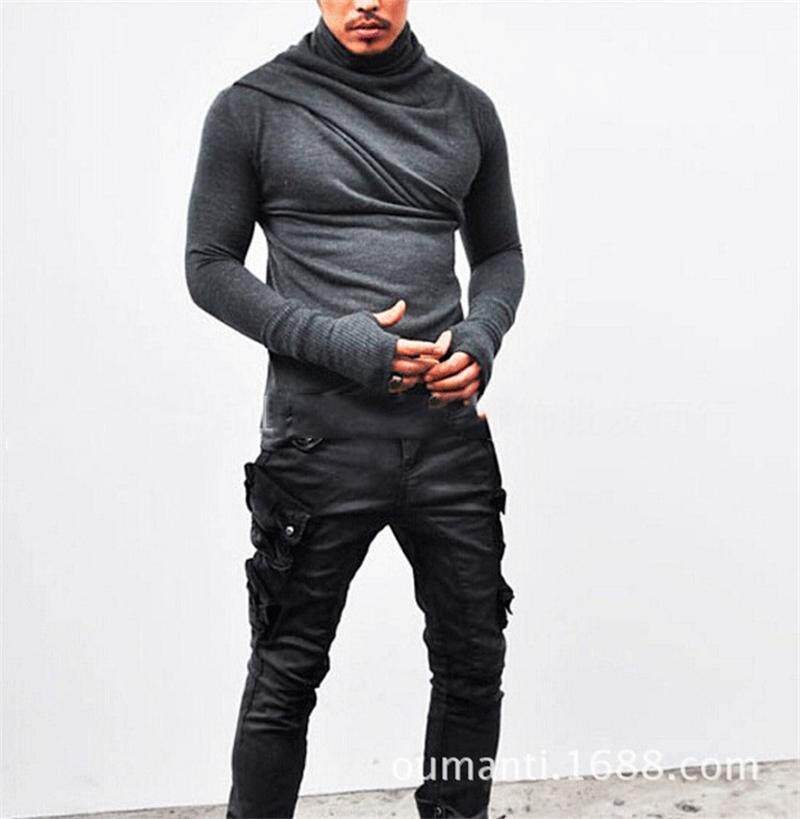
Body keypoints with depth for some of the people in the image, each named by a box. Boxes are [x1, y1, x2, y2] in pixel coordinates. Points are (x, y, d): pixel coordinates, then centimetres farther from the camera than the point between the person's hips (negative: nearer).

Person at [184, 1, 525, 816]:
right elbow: (210, 266, -1)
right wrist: (335, 340, -15)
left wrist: (481, 336, -4)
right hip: (319, 441, -3)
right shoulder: (251, 108, -1)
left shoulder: (466, 108, 10)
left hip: (449, 435, 4)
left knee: (473, 664, 13)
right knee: (285, 679, 7)